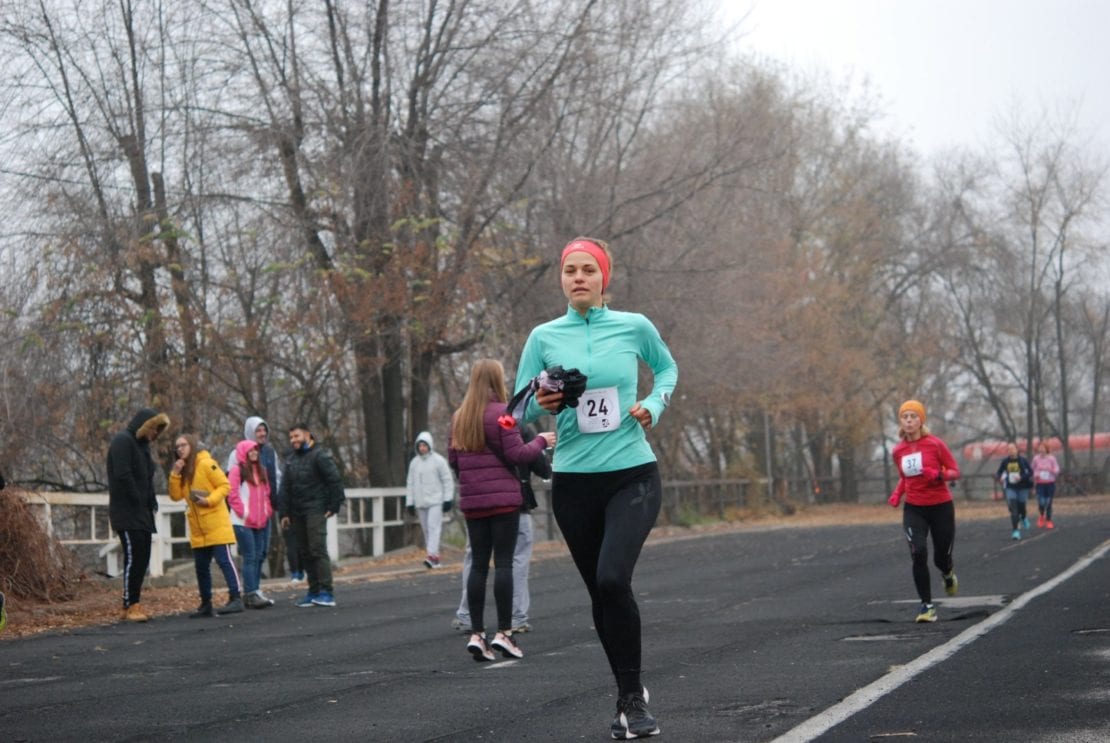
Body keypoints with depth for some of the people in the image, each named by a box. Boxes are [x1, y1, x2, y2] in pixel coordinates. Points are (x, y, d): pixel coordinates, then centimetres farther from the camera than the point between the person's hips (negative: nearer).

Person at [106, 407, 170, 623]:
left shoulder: (141, 444, 20)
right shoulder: (123, 441, -10)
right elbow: (123, 475, -21)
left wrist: (150, 502, 8)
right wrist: (137, 500, -15)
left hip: (142, 514, 9)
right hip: (127, 513, -9)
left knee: (141, 559, 7)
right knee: (133, 557, -12)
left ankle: (132, 605, 11)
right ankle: (131, 607, -10)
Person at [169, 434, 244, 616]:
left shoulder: (206, 464, -8)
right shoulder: (183, 469, 13)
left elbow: (224, 486, -11)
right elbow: (176, 495, 5)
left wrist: (209, 500, -23)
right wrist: (175, 474, -6)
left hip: (216, 524, -7)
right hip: (197, 529, 7)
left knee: (224, 560, -11)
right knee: (201, 566, 9)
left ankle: (236, 598, -14)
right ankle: (206, 604, 16)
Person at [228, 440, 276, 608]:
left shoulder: (262, 471, 16)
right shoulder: (237, 470, -5)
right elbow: (232, 496, -10)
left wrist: (267, 511, 7)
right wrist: (244, 513, -11)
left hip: (261, 522, 7)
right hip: (243, 523, -7)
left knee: (259, 556, 7)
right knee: (250, 558, -10)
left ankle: (255, 591, 12)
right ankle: (250, 594, -11)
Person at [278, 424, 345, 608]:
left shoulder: (319, 456, -5)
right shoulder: (290, 460, 17)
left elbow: (335, 481, -9)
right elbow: (285, 488, 17)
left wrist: (333, 507, -11)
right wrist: (284, 513, 10)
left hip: (315, 511, -7)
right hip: (297, 513, 7)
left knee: (318, 549, -14)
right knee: (305, 553, 7)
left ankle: (326, 592, -15)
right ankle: (314, 591, 12)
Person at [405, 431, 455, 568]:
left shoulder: (438, 460, -2)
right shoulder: (414, 463, 11)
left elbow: (447, 480, -2)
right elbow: (410, 483, 14)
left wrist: (447, 499, -8)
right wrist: (410, 502, 9)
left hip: (436, 501, -5)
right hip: (420, 503, 5)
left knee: (434, 527, -16)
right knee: (426, 530, 6)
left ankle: (432, 556, -24)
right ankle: (435, 558, 11)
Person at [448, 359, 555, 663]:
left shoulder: (459, 417, 10)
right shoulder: (501, 413, -9)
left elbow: (452, 458, 13)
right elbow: (517, 454, -12)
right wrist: (541, 442, 3)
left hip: (472, 501, 6)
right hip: (503, 498, -5)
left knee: (478, 563, 7)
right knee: (504, 563, -2)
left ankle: (476, 634, 2)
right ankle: (504, 632, -4)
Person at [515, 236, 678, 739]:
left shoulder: (634, 327, -1)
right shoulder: (544, 337, 1)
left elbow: (666, 368, 19)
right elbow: (520, 410, 3)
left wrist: (656, 405, 0)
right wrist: (542, 402, -18)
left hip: (633, 475, -2)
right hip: (574, 481, 2)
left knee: (612, 578, -22)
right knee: (601, 591, 8)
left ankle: (631, 695, -9)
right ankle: (631, 697, 25)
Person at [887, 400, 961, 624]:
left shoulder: (935, 444, -10)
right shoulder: (898, 451, 3)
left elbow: (955, 472, -4)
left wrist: (938, 475, -25)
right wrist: (897, 494, 0)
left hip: (941, 507, -2)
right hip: (914, 509, 2)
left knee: (941, 559, 6)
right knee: (919, 553, -18)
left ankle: (949, 573, 46)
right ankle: (927, 605, -8)